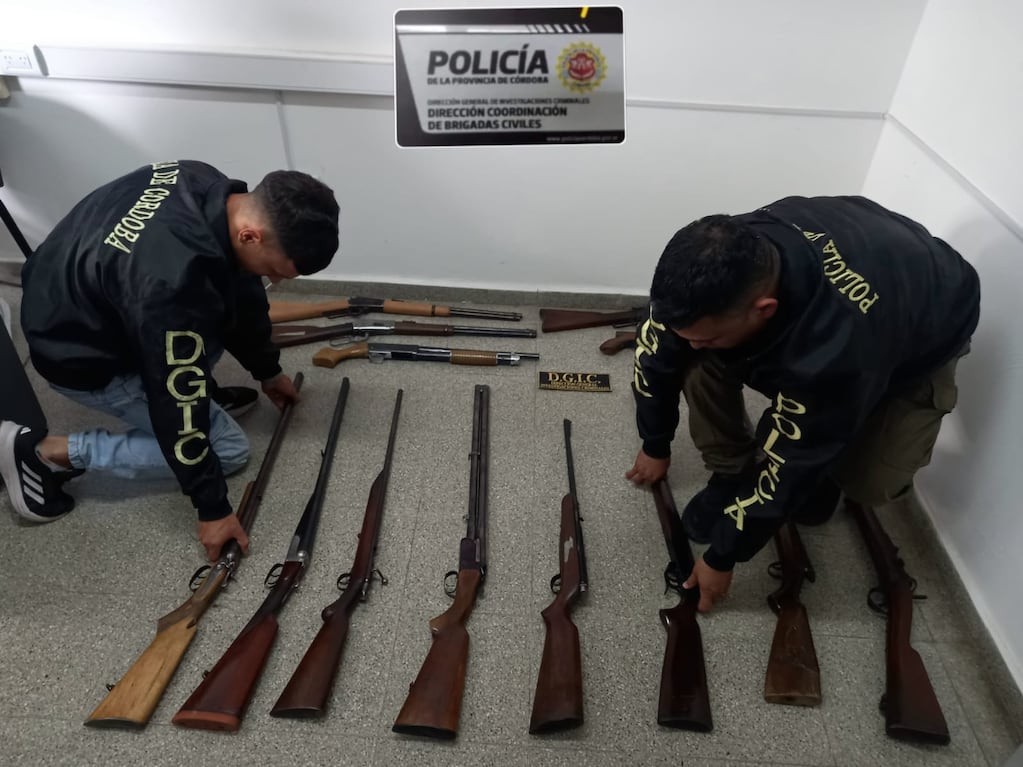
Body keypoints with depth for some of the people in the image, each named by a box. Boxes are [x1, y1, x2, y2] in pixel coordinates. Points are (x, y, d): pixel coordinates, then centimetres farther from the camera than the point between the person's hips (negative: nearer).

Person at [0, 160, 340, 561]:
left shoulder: (213, 191, -14)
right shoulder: (174, 284, -40)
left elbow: (241, 287, 2)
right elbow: (177, 406, -30)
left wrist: (268, 370, 14)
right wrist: (213, 509, -18)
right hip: (81, 352, -8)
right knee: (230, 449, -4)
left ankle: (197, 379, 16)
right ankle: (48, 451, 0)